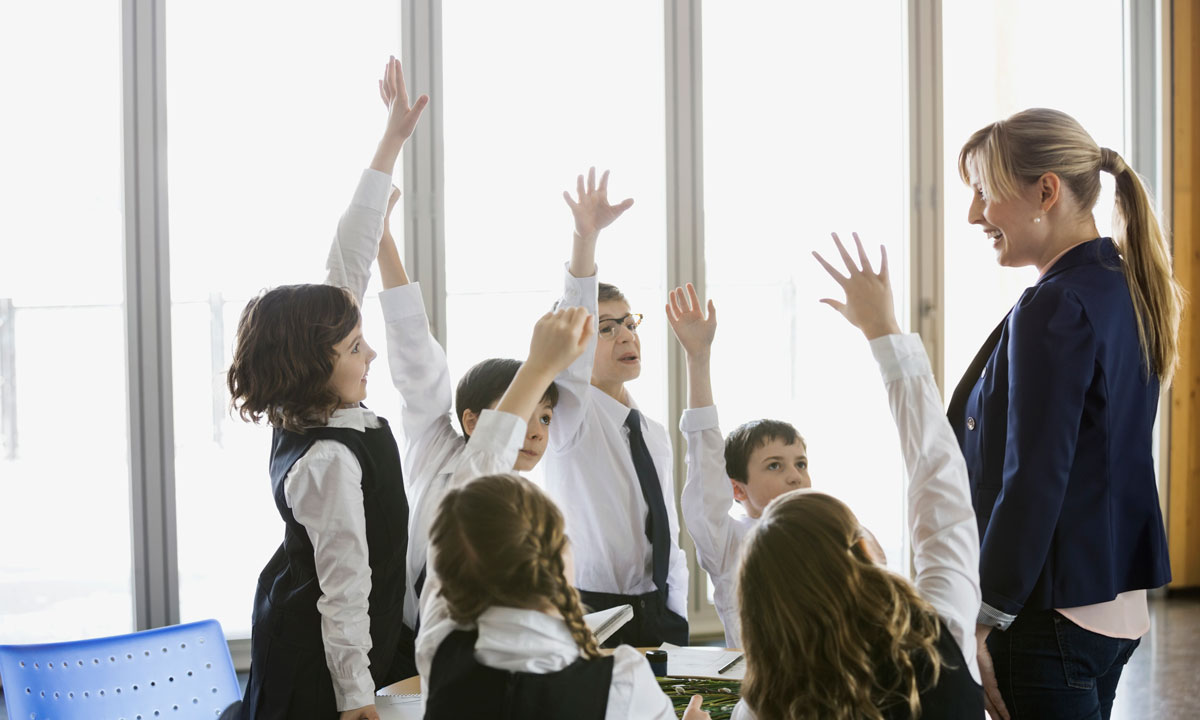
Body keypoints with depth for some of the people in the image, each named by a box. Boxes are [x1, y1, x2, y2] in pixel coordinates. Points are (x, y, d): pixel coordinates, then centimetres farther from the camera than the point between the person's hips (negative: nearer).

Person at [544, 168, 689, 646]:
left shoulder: (655, 434, 16)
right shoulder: (571, 416, -4)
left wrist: (677, 622, 14)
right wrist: (586, 238, -35)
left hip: (657, 612, 6)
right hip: (591, 613, -6)